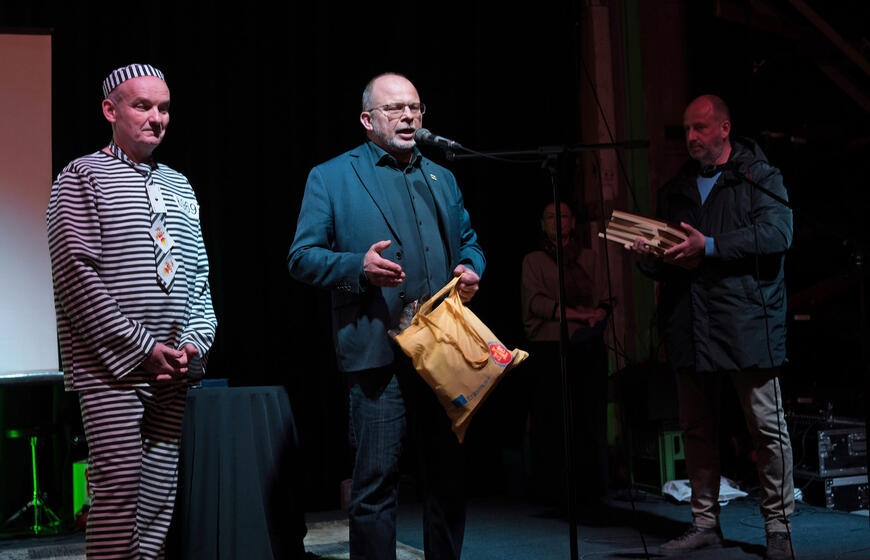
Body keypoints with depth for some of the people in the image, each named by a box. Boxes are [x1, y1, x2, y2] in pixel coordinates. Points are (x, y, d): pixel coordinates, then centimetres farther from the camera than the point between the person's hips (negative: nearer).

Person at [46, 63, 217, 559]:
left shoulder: (179, 187, 18)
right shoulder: (83, 178, -1)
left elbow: (199, 276, 18)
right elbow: (76, 275, -11)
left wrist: (196, 344, 1)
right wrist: (144, 347, -13)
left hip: (172, 371, 6)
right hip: (113, 369, -6)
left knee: (161, 495, 7)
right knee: (119, 491, -10)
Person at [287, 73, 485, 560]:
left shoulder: (442, 178, 22)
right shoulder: (330, 178, 6)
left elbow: (469, 242, 28)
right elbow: (302, 258, 1)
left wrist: (471, 269, 5)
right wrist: (359, 267, -15)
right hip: (379, 351, -5)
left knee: (450, 476, 10)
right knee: (375, 482, -4)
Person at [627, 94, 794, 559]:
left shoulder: (761, 177, 5)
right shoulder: (675, 190, 21)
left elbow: (777, 234, -12)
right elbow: (664, 266, 22)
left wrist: (709, 247, -17)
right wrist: (649, 257, -1)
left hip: (747, 321, -5)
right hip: (689, 325, 5)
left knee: (767, 426, -4)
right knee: (696, 429, 8)